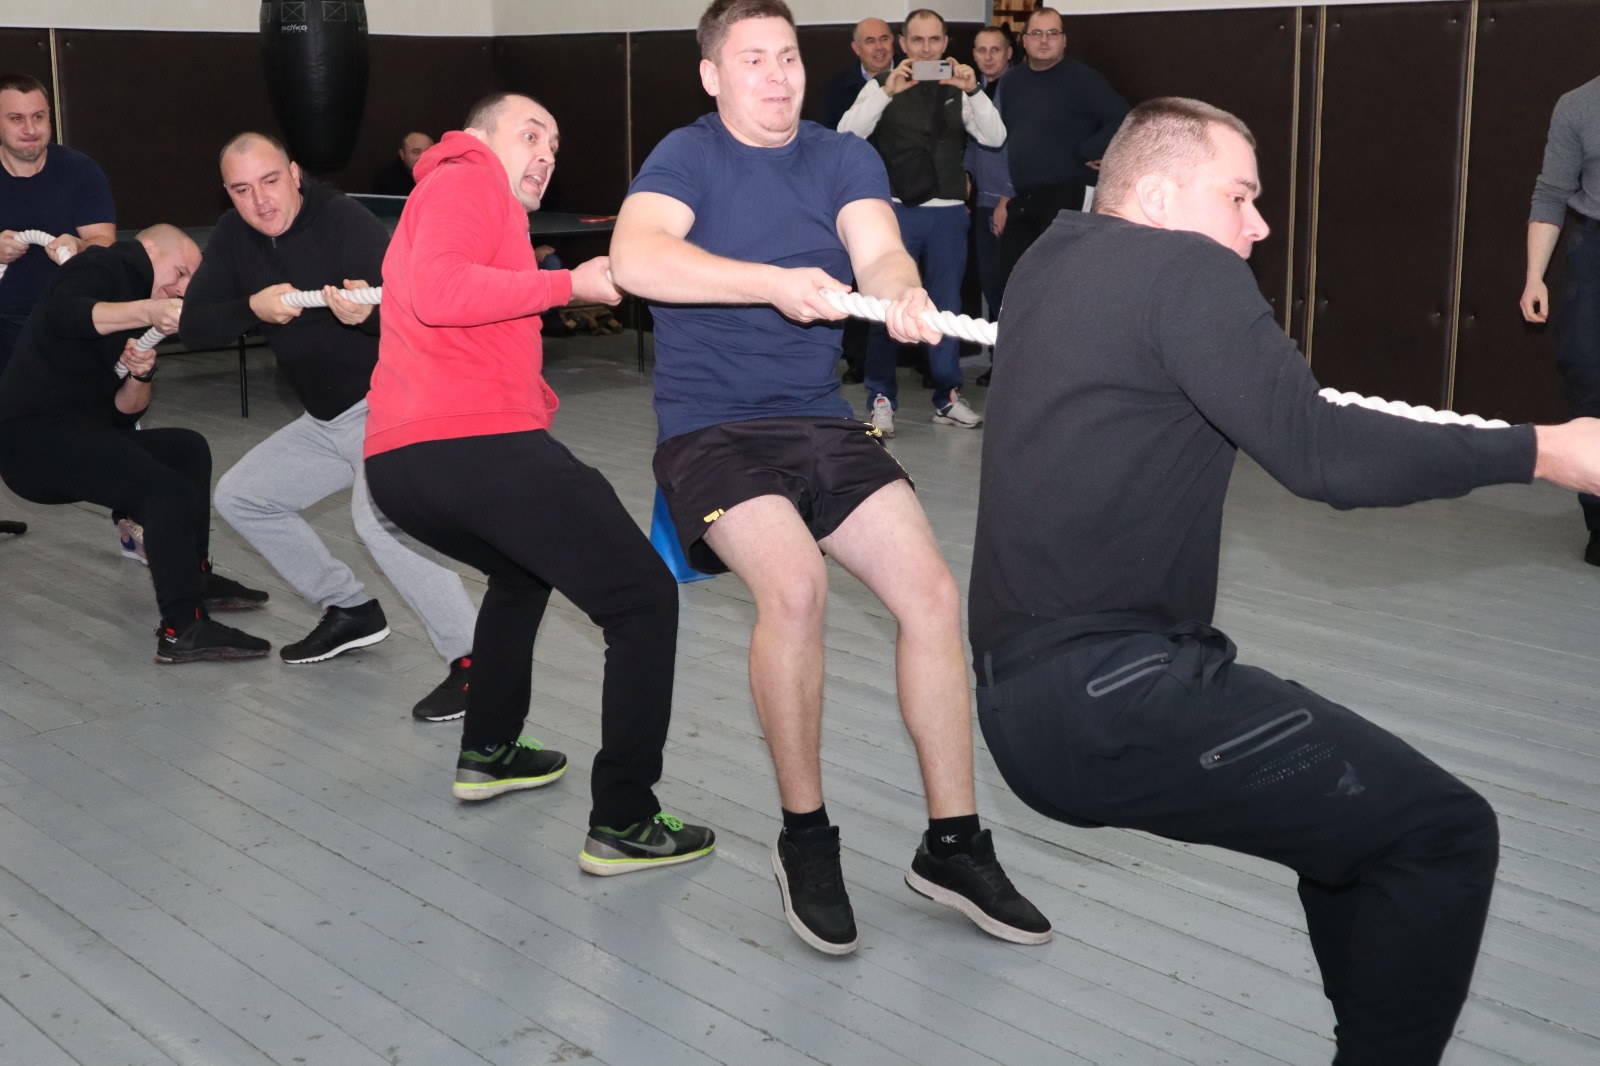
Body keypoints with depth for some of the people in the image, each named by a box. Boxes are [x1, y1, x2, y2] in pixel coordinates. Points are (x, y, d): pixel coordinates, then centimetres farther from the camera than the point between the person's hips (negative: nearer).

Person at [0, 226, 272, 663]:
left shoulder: (134, 298, 22)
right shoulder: (102, 267, -2)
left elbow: (125, 411, 15)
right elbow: (65, 312, -27)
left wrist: (139, 376, -5)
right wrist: (147, 311, -37)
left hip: (75, 434, 10)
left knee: (188, 449, 19)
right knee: (168, 491, -22)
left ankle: (194, 577, 22)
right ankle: (182, 630, -20)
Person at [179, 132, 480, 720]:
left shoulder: (344, 220, -18)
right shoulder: (234, 236, 4)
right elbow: (194, 327, -1)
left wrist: (370, 310, -49)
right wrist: (253, 307, -19)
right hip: (326, 419, 9)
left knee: (379, 517, -33)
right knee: (239, 496, 16)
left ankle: (473, 660, -29)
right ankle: (349, 610, 24)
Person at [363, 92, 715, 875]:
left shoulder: (447, 198, 35)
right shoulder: (467, 178, 4)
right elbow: (436, 291, -16)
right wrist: (567, 285, -11)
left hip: (396, 465, 10)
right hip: (477, 448, -10)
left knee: (523, 572, 37)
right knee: (645, 599, -3)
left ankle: (487, 753, 38)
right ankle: (623, 824, -5)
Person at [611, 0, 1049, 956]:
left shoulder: (844, 158, 9)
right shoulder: (687, 157, -3)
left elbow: (878, 249, -11)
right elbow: (635, 258, -23)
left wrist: (905, 294, -35)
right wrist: (777, 282, -34)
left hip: (822, 423, 4)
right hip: (711, 430, -4)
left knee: (934, 591, -12)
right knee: (795, 581, -29)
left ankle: (954, 845, 2)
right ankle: (805, 838, -9)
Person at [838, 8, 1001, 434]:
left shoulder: (958, 89, 8)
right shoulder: (881, 86, 2)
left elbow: (995, 138, -2)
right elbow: (847, 135, -12)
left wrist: (973, 90, -16)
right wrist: (888, 92, -24)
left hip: (948, 212, 3)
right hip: (896, 209, -3)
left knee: (947, 305, 9)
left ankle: (948, 397, 17)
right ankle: (881, 399, 6)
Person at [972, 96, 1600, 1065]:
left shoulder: (1054, 266, 16)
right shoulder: (1181, 269, -9)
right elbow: (1319, 451, -19)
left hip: (1028, 689, 10)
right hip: (1104, 696, -10)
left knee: (1370, 796, 23)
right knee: (1443, 835, -8)